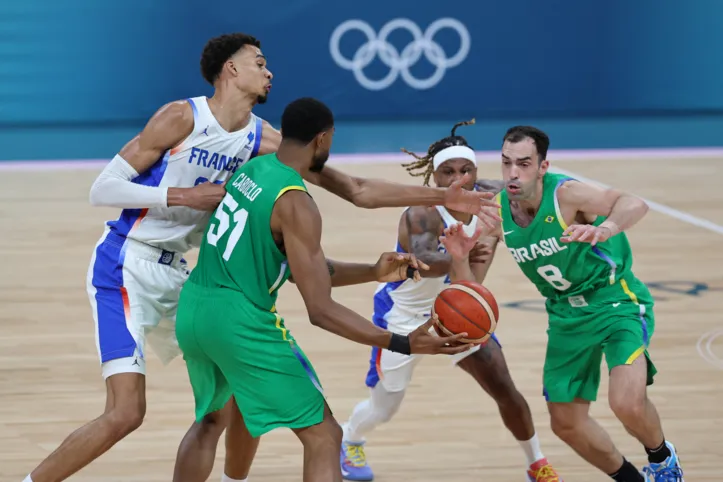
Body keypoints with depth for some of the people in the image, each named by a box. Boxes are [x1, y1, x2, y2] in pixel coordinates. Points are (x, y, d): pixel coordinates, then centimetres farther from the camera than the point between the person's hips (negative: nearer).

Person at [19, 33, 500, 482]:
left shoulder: (264, 140, 3)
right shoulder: (182, 117, -13)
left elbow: (357, 189, 5)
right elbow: (102, 189, -12)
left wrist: (442, 196, 1)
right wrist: (181, 196, -19)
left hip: (175, 277, 7)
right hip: (125, 270, -7)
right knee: (126, 412, -19)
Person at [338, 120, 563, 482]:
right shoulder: (421, 214, -35)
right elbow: (422, 261, -55)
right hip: (403, 316, -4)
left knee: (505, 390, -7)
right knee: (383, 409, 11)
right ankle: (349, 440, 47)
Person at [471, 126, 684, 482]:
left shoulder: (565, 194, -26)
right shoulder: (496, 211, -9)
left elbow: (634, 204, -43)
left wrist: (603, 228, -64)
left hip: (616, 301, -6)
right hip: (566, 314, 6)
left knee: (628, 403, -26)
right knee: (566, 423, 9)